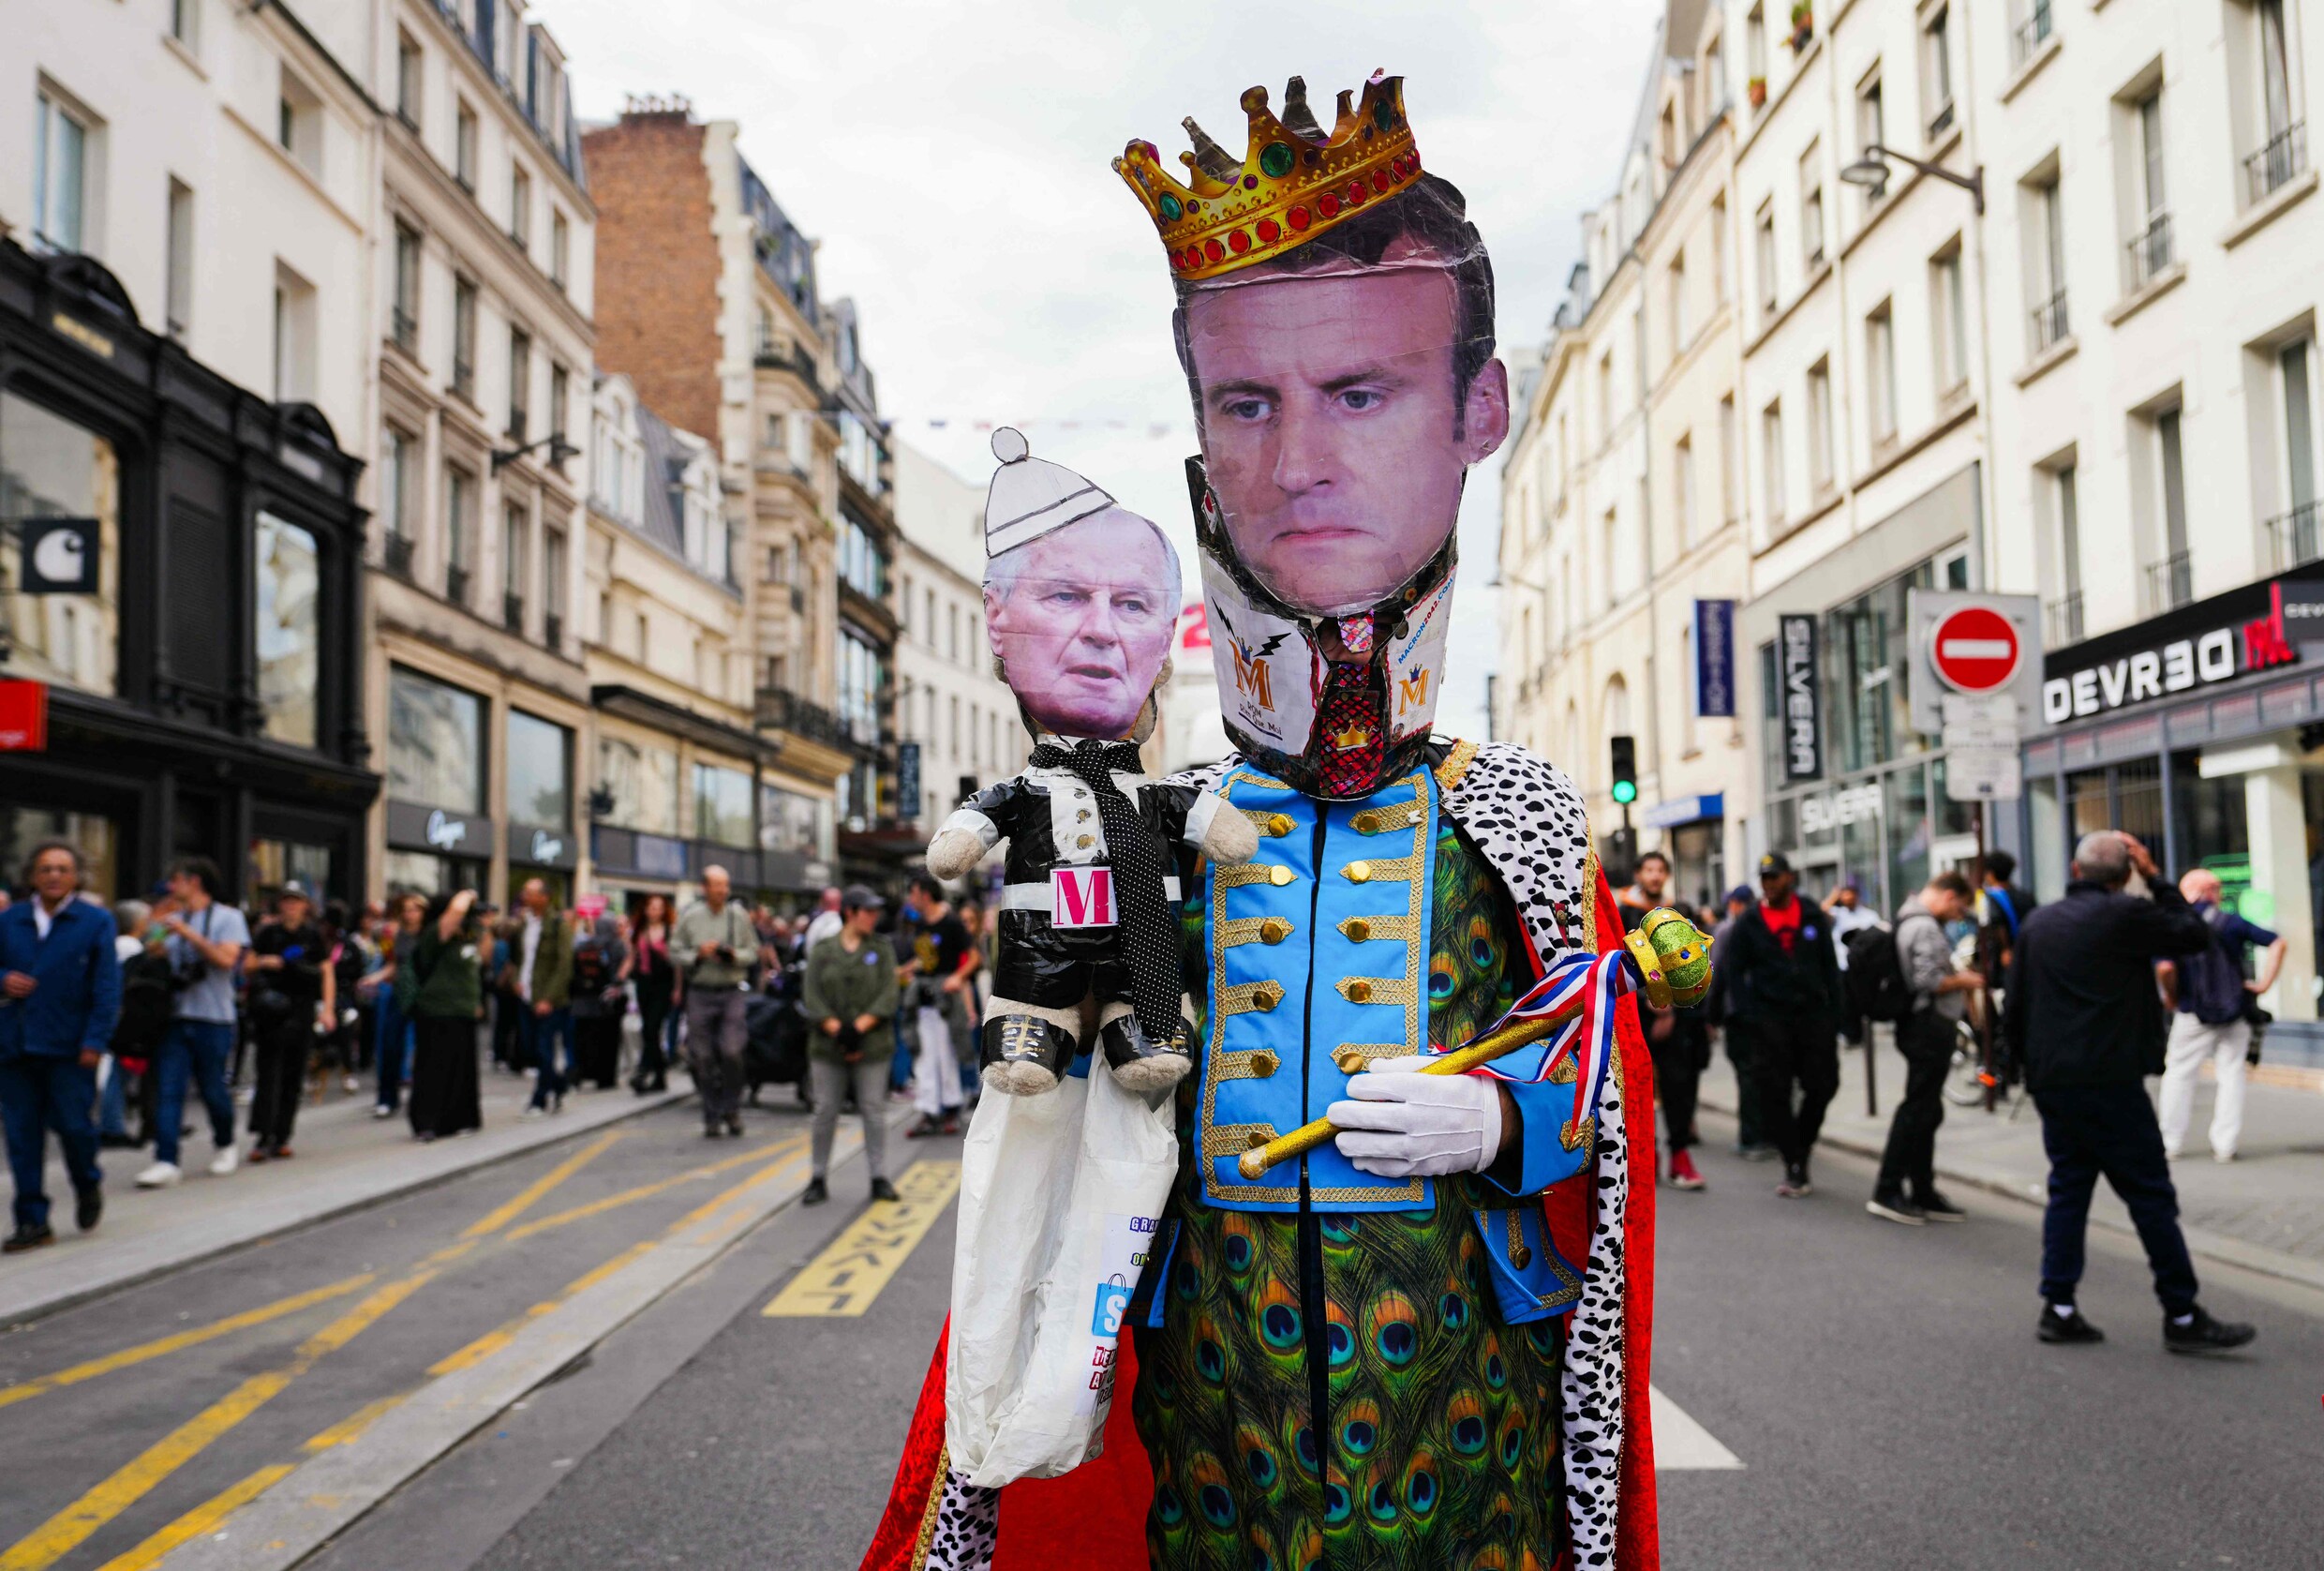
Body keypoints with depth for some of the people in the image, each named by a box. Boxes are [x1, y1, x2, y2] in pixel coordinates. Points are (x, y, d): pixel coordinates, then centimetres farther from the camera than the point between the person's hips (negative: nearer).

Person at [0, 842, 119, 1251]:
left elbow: (107, 986, -3)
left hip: (70, 1046, -3)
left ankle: (88, 1186, 27)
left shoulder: (96, 921, 1)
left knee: (72, 1123, -4)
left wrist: (95, 1041, -11)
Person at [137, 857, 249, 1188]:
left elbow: (226, 959, -17)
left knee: (212, 1089, 5)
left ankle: (225, 1145, 29)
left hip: (213, 1019, -4)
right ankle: (166, 1161, -9)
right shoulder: (174, 918, 15)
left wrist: (188, 933, -18)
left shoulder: (228, 918, 0)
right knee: (168, 1090, -6)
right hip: (176, 1017, 4)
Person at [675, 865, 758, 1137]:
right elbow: (675, 952, 5)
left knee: (731, 1051, -13)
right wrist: (698, 954, -12)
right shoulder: (690, 917, 3)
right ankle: (712, 1115, 15)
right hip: (700, 992, 1)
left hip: (733, 991, -1)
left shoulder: (739, 915, 4)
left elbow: (753, 951, 9)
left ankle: (732, 1108, 6)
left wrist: (735, 955, -10)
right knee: (704, 1057, 3)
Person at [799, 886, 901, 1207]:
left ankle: (879, 1178, 10)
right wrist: (837, 1031, -14)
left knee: (874, 1110, 2)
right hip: (827, 1048, 0)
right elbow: (812, 998, -3)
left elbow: (887, 996, -3)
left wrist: (858, 1028, -14)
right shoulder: (822, 951, 5)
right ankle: (818, 1179, 13)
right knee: (825, 1111, 4)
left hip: (871, 1047, 0)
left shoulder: (880, 951, 7)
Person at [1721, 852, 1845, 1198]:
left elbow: (1830, 968, 11)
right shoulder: (1748, 925, 4)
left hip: (1813, 1014, 2)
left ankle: (1801, 1142, 26)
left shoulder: (1814, 919, 8)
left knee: (1821, 1085, 1)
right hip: (1769, 1018, -2)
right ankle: (1795, 1166, 5)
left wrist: (1835, 1012, 3)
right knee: (1776, 1093, -3)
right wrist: (1745, 1017, -7)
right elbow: (1735, 972, 4)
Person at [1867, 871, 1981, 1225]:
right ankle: (1887, 1191, -5)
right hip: (1929, 1027, -11)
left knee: (1925, 1112, 14)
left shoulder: (1911, 921, 17)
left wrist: (1959, 983, 14)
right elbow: (1930, 981, -23)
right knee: (1918, 1109, -7)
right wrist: (1963, 981, -7)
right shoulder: (1925, 927, -16)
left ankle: (1923, 1193, 20)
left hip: (1923, 1027, 11)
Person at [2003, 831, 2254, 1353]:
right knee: (2151, 1194, 0)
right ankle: (2182, 1317, 4)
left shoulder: (2035, 923, 10)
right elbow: (2195, 935, 2)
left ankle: (2058, 1307, 11)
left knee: (2068, 1188, 12)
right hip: (2108, 1080, -6)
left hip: (2049, 1081, 6)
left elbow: (2015, 1004, 13)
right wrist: (2157, 879, 7)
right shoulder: (2125, 915, -9)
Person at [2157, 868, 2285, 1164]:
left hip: (2193, 1015, -2)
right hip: (2236, 1013, 2)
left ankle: (2169, 1143, 10)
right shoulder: (2231, 922, 0)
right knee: (2231, 1074, 8)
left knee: (2178, 1073, 8)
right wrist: (2263, 983, -5)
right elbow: (2277, 943, -6)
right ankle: (2224, 1145, 7)